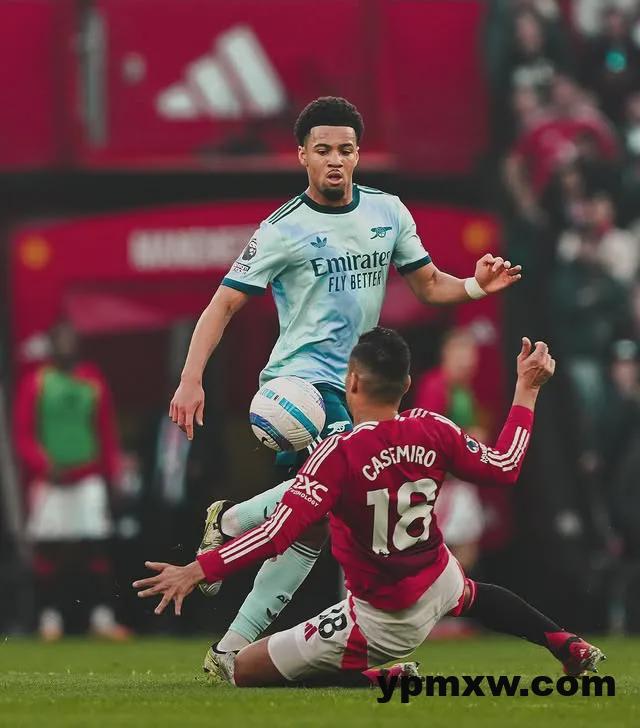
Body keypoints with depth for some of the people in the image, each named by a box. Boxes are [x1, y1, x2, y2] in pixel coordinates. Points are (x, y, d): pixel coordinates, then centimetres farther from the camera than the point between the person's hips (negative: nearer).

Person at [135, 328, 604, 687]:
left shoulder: (341, 453, -28)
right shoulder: (434, 432, -13)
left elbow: (279, 533, -34)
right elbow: (505, 469, 4)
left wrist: (197, 570, -32)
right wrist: (527, 390, 13)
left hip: (382, 625, -7)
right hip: (439, 586, 7)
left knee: (240, 670, -1)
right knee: (472, 594, 44)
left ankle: (375, 679, -7)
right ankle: (567, 646, 42)